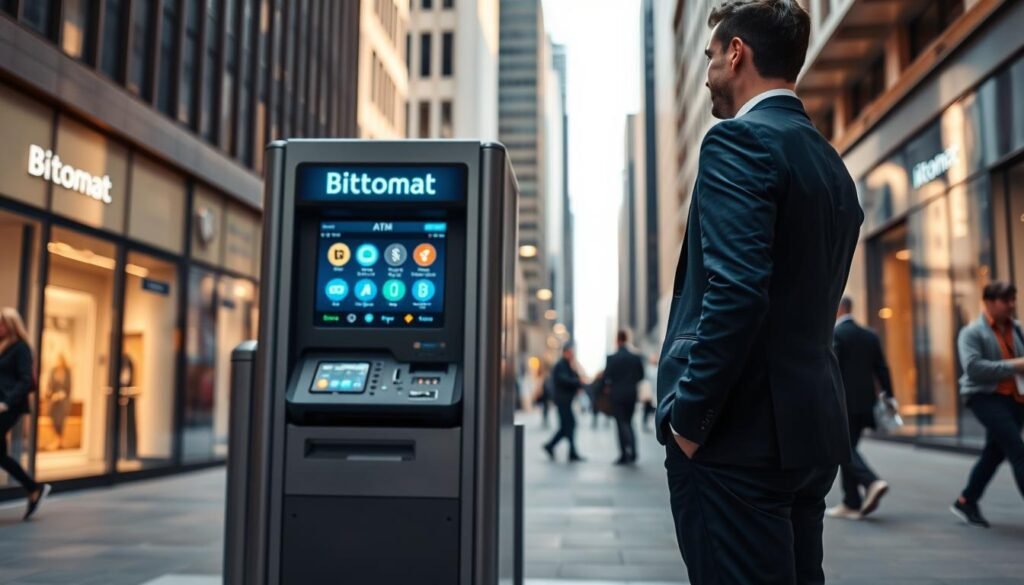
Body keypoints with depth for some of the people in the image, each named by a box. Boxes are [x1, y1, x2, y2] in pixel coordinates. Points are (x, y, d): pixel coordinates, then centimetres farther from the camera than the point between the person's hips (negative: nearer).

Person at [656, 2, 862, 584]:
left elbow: (736, 290, -23)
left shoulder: (740, 140, -11)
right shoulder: (831, 162, 17)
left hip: (740, 430, -9)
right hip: (809, 425, 9)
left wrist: (688, 415, -15)